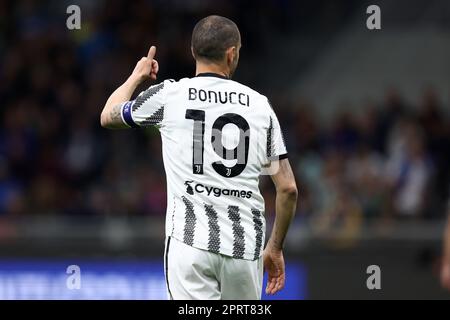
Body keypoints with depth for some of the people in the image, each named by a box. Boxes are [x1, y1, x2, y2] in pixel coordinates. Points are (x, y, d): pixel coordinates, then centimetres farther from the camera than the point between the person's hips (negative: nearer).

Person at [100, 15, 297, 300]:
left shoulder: (169, 95, 2)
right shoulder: (259, 105, 8)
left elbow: (108, 117, 21)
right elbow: (288, 188, 6)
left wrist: (137, 76, 39)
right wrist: (276, 247, 19)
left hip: (191, 242, -3)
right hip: (246, 245, 3)